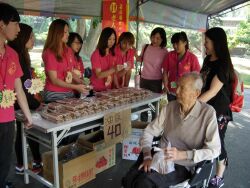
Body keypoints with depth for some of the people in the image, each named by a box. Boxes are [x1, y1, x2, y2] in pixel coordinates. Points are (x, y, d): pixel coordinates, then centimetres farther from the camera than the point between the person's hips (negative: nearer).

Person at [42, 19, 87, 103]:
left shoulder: (69, 51, 4)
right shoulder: (49, 53, -13)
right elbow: (54, 80, -15)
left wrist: (82, 84, -1)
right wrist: (76, 87, -19)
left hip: (69, 93, 6)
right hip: (54, 95, -6)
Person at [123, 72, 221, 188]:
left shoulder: (208, 113, -9)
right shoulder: (169, 107, 3)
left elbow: (214, 150, -10)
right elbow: (148, 133, 6)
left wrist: (182, 155, -20)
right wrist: (147, 156, -11)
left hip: (182, 166, -3)